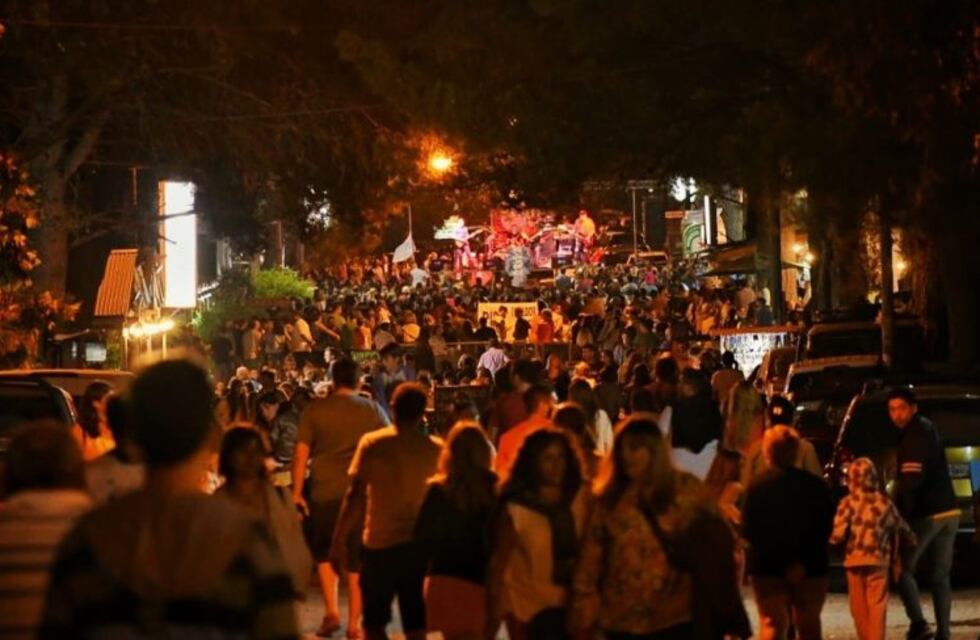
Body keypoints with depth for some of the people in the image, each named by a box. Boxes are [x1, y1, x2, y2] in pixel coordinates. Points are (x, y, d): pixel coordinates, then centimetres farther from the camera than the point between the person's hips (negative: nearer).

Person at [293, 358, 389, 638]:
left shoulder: (314, 410, 1)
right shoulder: (373, 410, 4)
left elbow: (301, 453, -3)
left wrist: (297, 492, 2)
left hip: (324, 491, 0)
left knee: (325, 552, 18)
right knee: (357, 558, 6)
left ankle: (331, 611, 8)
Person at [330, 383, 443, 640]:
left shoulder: (372, 443, -8)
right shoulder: (436, 449, -4)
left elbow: (355, 496, -10)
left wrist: (338, 540, -4)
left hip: (379, 542, -2)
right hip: (420, 543, 2)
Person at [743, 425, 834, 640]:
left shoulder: (758, 485, -8)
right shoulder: (815, 485, -4)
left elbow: (748, 530, -9)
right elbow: (826, 527, -6)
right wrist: (804, 561, -6)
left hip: (767, 566, -2)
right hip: (811, 567, 2)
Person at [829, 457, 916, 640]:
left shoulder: (848, 503, -6)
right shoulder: (885, 502, 3)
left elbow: (838, 534, -12)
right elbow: (901, 529, 12)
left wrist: (832, 539, 10)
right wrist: (911, 540, 33)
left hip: (855, 561, -1)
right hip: (878, 560, 1)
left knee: (859, 606, 10)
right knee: (877, 605, 1)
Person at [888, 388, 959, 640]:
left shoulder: (916, 435, -12)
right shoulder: (927, 429, 17)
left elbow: (911, 480, -22)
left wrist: (900, 513, -17)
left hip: (928, 514, -9)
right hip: (949, 512, 9)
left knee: (902, 567, 1)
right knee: (941, 576, 8)